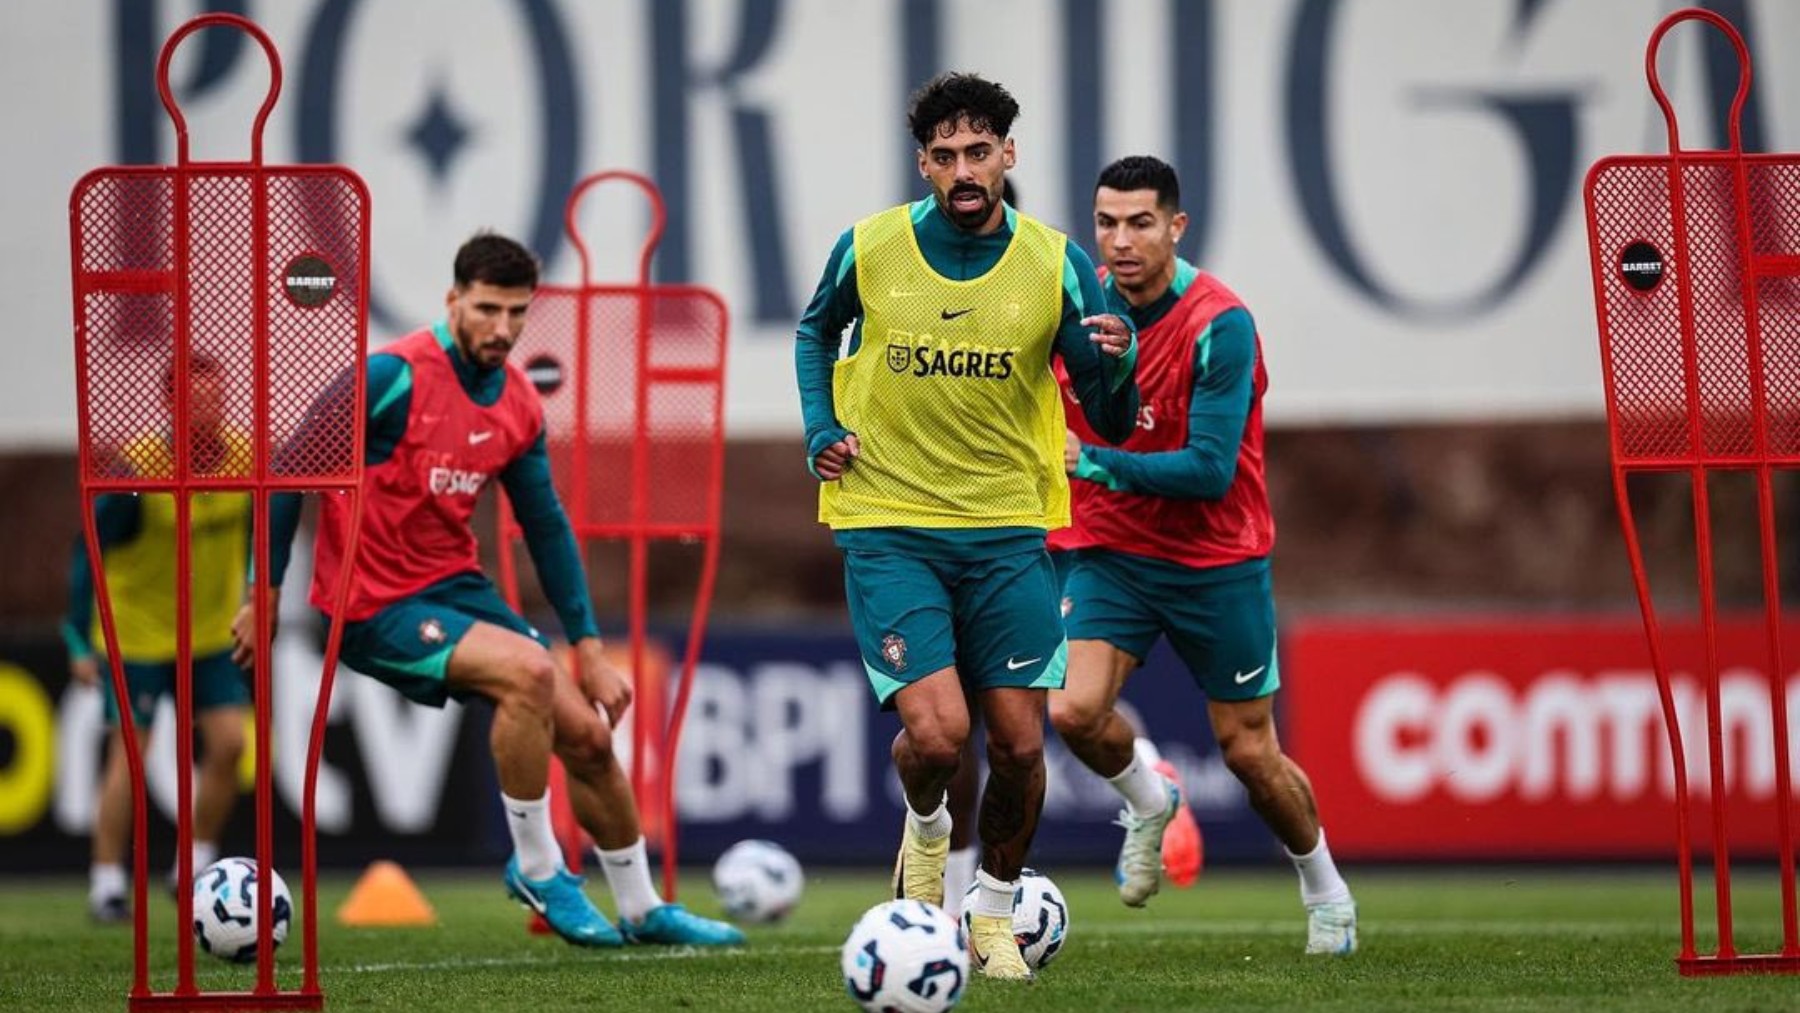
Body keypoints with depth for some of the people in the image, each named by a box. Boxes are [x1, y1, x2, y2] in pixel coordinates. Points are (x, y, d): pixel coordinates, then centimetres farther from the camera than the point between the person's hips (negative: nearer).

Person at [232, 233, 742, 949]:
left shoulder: (518, 405, 3)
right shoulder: (396, 378, -18)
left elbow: (546, 526, 13)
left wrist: (588, 648, 10)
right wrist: (266, 596, -11)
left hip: (454, 586, 7)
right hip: (374, 609, -7)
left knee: (586, 733, 2)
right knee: (529, 672, -28)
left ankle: (643, 910, 22)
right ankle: (536, 869, -10)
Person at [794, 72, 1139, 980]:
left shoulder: (1055, 266, -3)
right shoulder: (868, 249, -3)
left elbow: (1109, 423, 0)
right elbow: (816, 332, 20)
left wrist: (1116, 366, -22)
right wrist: (821, 431, 6)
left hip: (1005, 532, 2)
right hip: (887, 526, -2)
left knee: (1019, 744, 0)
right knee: (935, 731, -17)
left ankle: (995, 913, 25)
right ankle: (925, 829, 19)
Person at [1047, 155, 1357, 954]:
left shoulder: (1220, 326, -21)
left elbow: (1209, 470, -26)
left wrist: (1093, 462, -32)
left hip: (1216, 564, -3)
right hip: (1110, 551, 3)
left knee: (1250, 753, 5)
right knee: (1074, 710, -19)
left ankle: (1324, 889, 32)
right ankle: (1147, 802, 14)